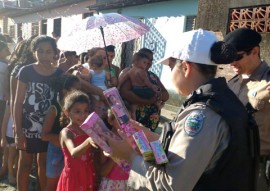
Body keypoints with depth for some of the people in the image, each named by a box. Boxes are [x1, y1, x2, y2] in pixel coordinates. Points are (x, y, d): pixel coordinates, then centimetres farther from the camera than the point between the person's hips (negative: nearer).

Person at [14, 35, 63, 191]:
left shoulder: (60, 74, -2)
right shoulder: (26, 71, -8)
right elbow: (18, 102, -7)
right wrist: (18, 131, -11)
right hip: (28, 126, -2)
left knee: (45, 163, 16)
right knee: (25, 164, 9)